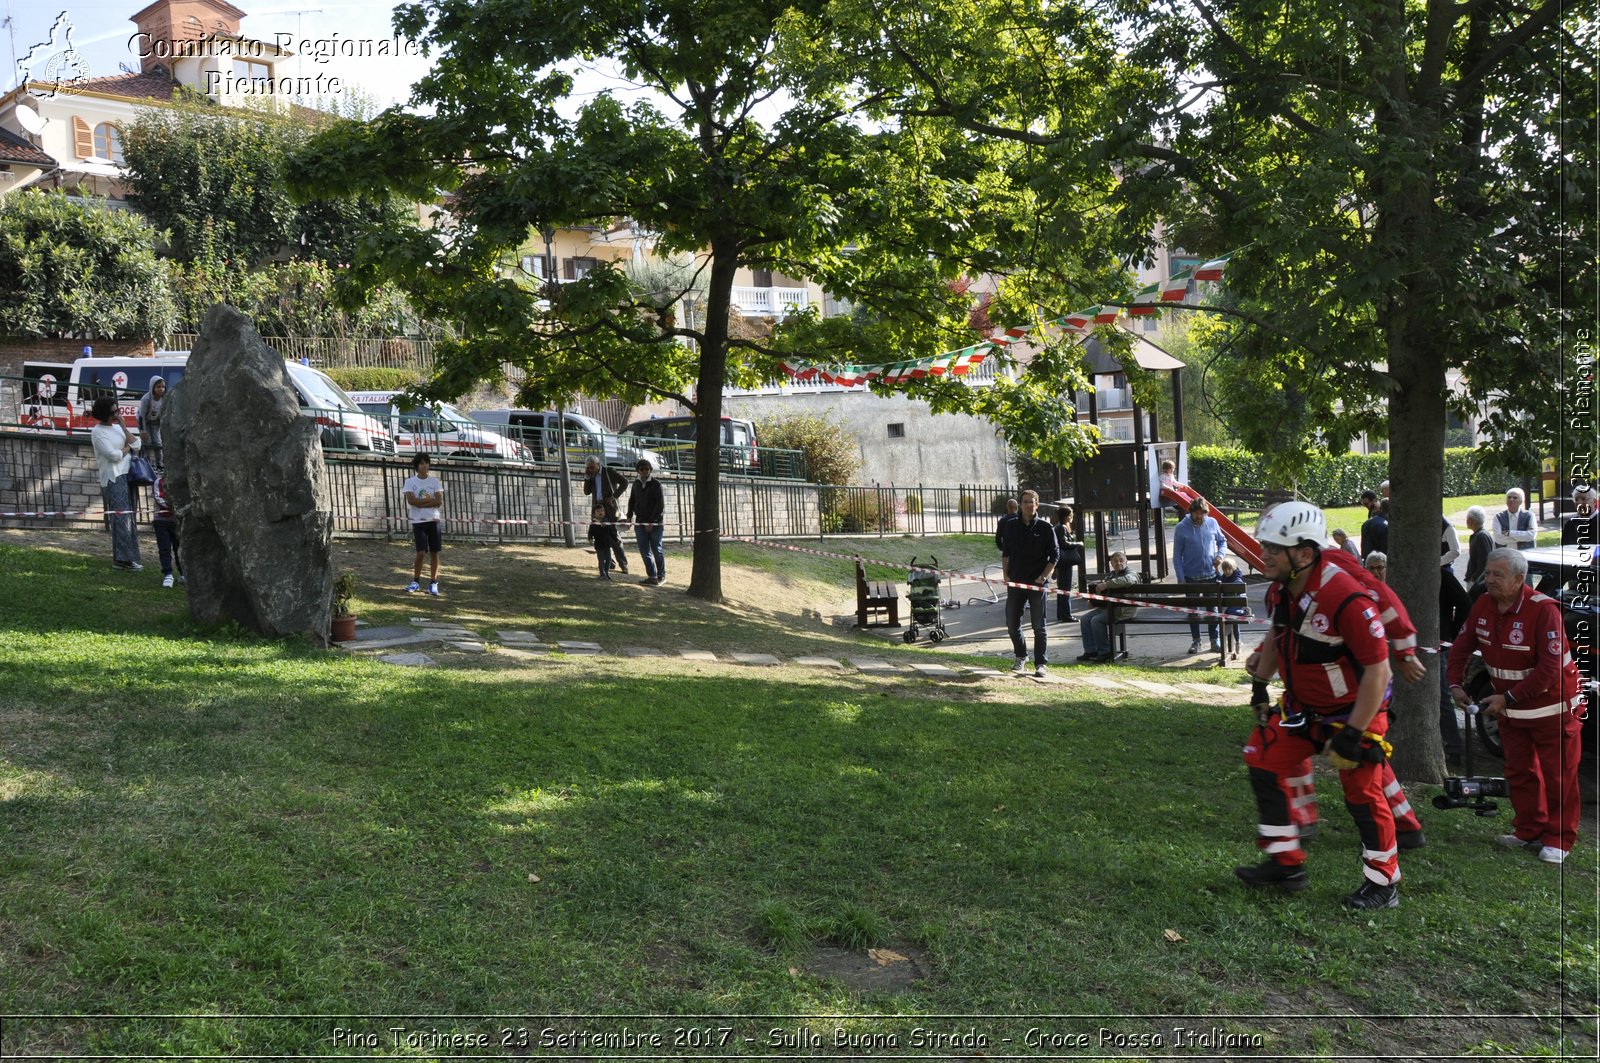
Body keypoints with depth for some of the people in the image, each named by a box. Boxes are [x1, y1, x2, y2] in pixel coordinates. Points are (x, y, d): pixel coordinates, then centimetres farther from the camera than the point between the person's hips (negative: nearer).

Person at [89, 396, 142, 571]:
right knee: (121, 517, -12)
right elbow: (113, 455, -15)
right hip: (113, 478, -7)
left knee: (129, 517, 7)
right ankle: (123, 558, -11)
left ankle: (128, 557, 11)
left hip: (127, 476, 7)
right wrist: (127, 448, 3)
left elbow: (136, 445, 5)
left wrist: (123, 426, -1)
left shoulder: (117, 427, 16)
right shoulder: (97, 432, -5)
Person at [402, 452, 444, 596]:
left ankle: (433, 583, 10)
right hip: (418, 521, -2)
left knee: (434, 552, 2)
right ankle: (416, 581, 8)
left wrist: (420, 503, -11)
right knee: (421, 552, -9)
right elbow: (411, 501, -14)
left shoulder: (434, 481, 4)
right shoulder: (410, 482, 1)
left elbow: (439, 501, -6)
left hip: (433, 520, 2)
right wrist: (430, 499, -10)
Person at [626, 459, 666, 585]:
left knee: (656, 550, 3)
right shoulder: (636, 484, 9)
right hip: (640, 522, 5)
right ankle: (652, 576, 1)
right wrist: (629, 516, 9)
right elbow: (632, 501, 20)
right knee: (644, 550, -1)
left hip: (655, 522, -5)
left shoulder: (656, 484, -7)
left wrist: (652, 522, -15)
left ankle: (661, 575, 18)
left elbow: (660, 505, -11)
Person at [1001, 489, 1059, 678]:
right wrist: (1006, 575, 2)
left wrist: (1043, 577, -10)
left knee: (1039, 625, 2)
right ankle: (1021, 657, 26)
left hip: (1037, 583, -3)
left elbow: (1055, 555, -1)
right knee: (1012, 623, 6)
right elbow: (1005, 552, 12)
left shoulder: (1045, 528, -2)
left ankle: (1040, 664, 9)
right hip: (1015, 582, 3)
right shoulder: (1010, 526, 6)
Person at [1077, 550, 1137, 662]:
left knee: (1096, 620, -24)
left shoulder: (1130, 573, -8)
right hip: (1108, 605, 9)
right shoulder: (1112, 574, 19)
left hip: (1125, 609, -9)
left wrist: (1107, 584, -34)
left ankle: (1105, 652, -15)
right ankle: (1091, 651, 2)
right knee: (1085, 619, -2)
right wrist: (1099, 586, 7)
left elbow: (1127, 580, -33)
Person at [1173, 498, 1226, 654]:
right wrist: (1180, 578, -9)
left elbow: (1222, 541, 15)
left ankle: (1215, 641, 17)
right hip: (1191, 577, -1)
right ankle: (1195, 641, 19)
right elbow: (1177, 555, -4)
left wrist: (1220, 554, -6)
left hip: (1211, 575, 2)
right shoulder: (1182, 528, -7)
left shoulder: (1212, 523, 0)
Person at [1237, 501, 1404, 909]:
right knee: (1263, 762, 4)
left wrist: (1353, 733, -26)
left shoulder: (1346, 599, -32)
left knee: (1362, 794, -2)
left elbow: (1377, 671, -27)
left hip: (1353, 710, -8)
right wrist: (1260, 684, 20)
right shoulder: (1280, 591, -6)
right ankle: (1285, 864, 15)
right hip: (1302, 705, 8)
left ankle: (1383, 883, 18)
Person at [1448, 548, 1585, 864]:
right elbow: (1462, 647, 10)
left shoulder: (1543, 610, -25)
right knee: (1519, 772, 15)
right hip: (1509, 709, 7)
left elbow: (1551, 669, -27)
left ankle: (1558, 839, 16)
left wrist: (1508, 698, -25)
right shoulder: (1483, 606, -5)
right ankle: (1529, 831, 27)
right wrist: (1456, 684, -2)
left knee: (1558, 776, 4)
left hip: (1552, 708, -6)